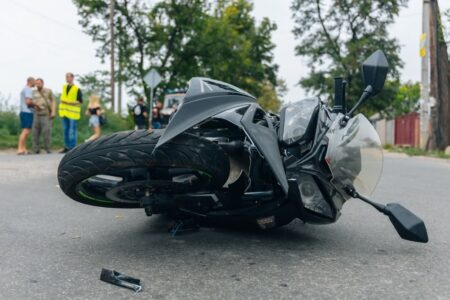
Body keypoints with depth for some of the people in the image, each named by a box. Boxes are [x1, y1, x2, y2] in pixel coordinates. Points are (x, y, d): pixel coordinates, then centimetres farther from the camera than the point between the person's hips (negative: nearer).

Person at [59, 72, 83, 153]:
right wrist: (60, 110, 13)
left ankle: (72, 148, 0)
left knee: (72, 131, -6)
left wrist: (72, 103, -19)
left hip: (72, 113, -6)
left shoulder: (77, 89, -5)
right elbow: (62, 98, 21)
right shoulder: (64, 87, 14)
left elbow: (80, 101, -7)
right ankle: (66, 147, 17)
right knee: (65, 130, 10)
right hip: (64, 112, 6)